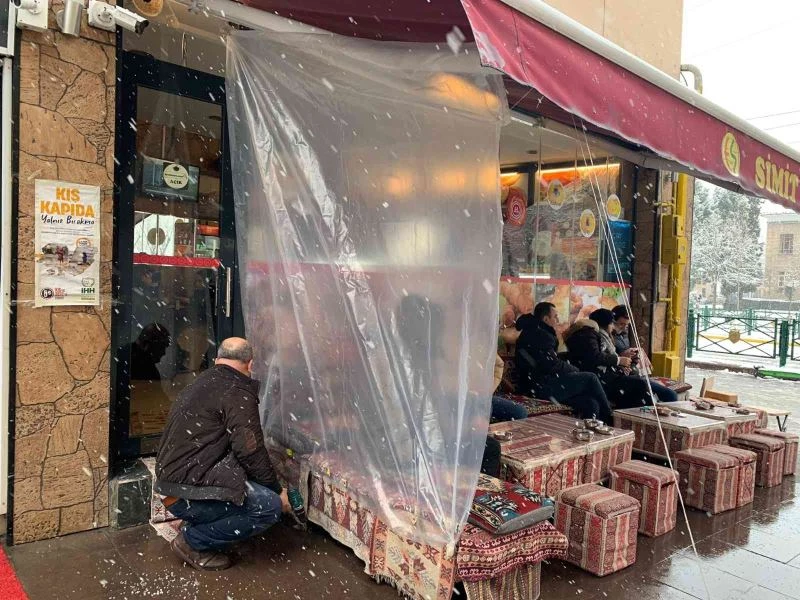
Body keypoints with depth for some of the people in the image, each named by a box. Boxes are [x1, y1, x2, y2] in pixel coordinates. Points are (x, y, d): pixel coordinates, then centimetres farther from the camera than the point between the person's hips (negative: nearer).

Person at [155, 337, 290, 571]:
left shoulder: (198, 385, 17)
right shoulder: (238, 392, -11)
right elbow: (250, 451, -16)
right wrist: (277, 490, 0)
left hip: (171, 483, 9)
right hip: (188, 494, -9)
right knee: (270, 506, -11)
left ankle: (196, 527, 13)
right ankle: (192, 541, -1)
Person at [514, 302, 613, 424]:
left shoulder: (533, 333, 21)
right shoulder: (538, 335, -11)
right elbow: (552, 365, -17)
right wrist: (576, 370, 0)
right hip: (542, 387, -9)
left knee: (591, 403, -1)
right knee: (590, 378, -5)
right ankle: (609, 420, 7)